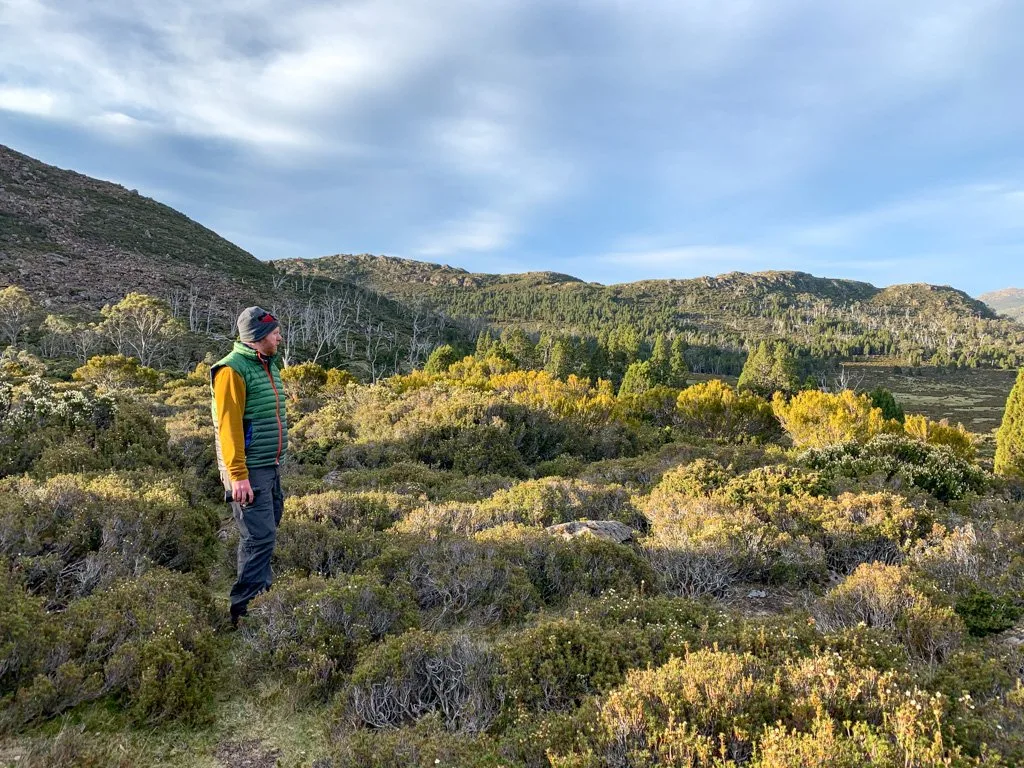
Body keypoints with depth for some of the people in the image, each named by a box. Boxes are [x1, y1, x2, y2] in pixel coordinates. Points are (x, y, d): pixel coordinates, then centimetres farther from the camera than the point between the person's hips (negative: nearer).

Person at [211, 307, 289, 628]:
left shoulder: (269, 365, 14)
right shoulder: (232, 369, -14)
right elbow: (229, 426, -19)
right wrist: (238, 475, -22)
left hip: (271, 468, 9)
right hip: (249, 471, -9)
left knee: (267, 532, 15)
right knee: (259, 537, -9)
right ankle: (244, 609, 1)